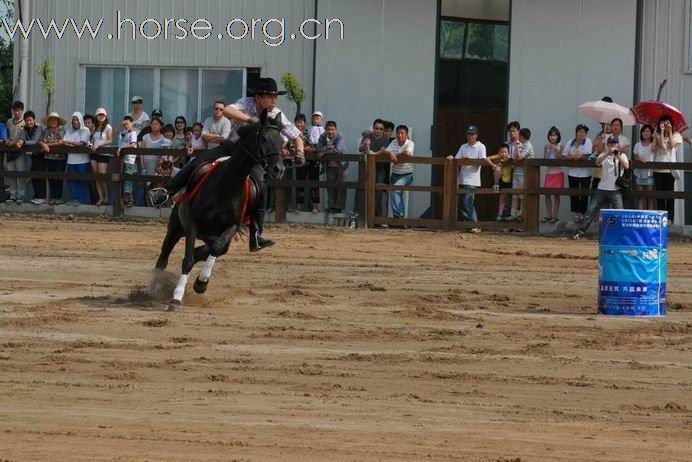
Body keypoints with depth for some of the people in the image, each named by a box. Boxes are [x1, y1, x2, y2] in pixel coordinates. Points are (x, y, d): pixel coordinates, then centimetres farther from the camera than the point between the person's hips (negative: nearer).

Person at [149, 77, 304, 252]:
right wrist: (251, 119, -49)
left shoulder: (277, 115, -8)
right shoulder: (246, 104, -16)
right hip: (231, 146, -1)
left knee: (261, 186, -22)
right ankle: (166, 191, -18)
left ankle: (256, 236, -18)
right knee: (199, 161, -22)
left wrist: (299, 151, -18)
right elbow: (227, 111, -38)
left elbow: (296, 136, 3)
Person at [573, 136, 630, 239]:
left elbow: (626, 166, -13)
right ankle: (580, 231, 4)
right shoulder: (604, 155, 8)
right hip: (602, 189, 1)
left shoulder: (622, 155, 6)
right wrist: (608, 153, -28)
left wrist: (618, 156, -25)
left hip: (615, 190, -1)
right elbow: (597, 162, -14)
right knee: (591, 210, -1)